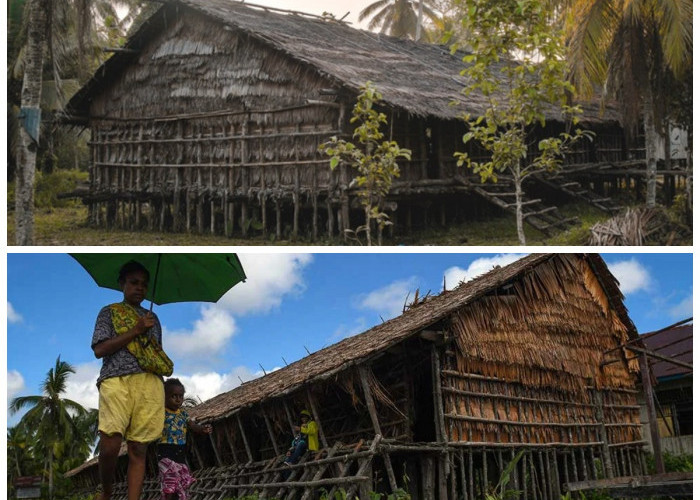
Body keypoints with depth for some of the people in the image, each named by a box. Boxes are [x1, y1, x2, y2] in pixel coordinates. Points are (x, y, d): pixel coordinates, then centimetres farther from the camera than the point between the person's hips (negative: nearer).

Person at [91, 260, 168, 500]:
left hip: (150, 383, 4)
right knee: (110, 445, -17)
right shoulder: (109, 312, 15)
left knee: (138, 449, -4)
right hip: (116, 379, -3)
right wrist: (135, 331, -3)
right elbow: (99, 350, 2)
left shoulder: (152, 318, 27)